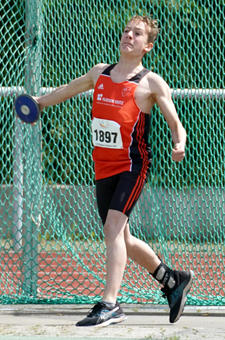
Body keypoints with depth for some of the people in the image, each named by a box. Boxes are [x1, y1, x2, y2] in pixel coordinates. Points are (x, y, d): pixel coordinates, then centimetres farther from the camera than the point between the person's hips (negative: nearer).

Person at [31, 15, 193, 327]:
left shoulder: (152, 83, -2)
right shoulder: (99, 73, 13)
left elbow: (176, 125, -3)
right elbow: (67, 91, 32)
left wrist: (179, 145, -24)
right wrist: (38, 103, 39)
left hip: (133, 164, -6)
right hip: (103, 168, 6)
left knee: (114, 226, -23)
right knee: (121, 240, 12)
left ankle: (110, 305, -28)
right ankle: (173, 280, 32)